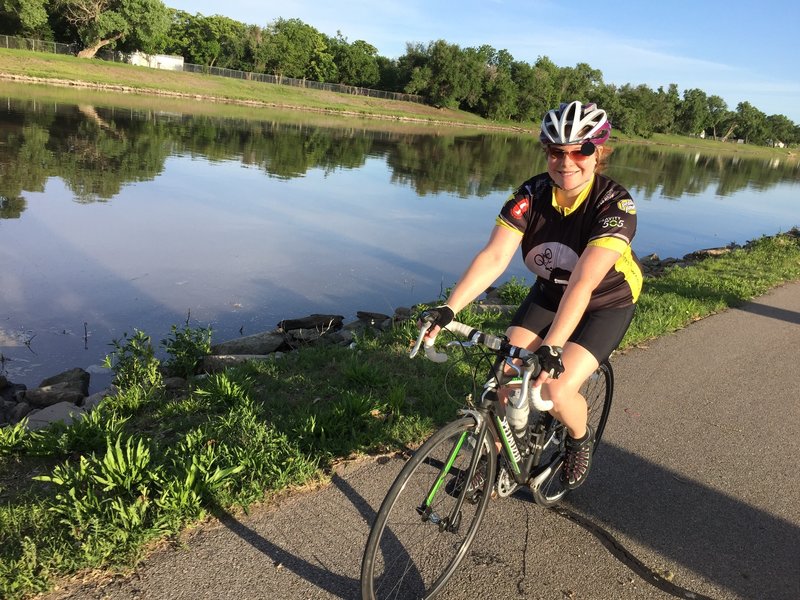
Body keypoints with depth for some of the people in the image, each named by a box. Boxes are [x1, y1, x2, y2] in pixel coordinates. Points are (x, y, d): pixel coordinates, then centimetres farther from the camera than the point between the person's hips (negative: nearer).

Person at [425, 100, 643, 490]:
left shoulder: (615, 204, -27)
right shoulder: (532, 194, -17)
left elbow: (582, 282, -38)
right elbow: (493, 257, -27)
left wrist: (551, 347, -46)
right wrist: (448, 309, -38)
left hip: (605, 304, -3)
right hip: (549, 293, 4)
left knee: (557, 388, -21)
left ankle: (580, 438, 14)